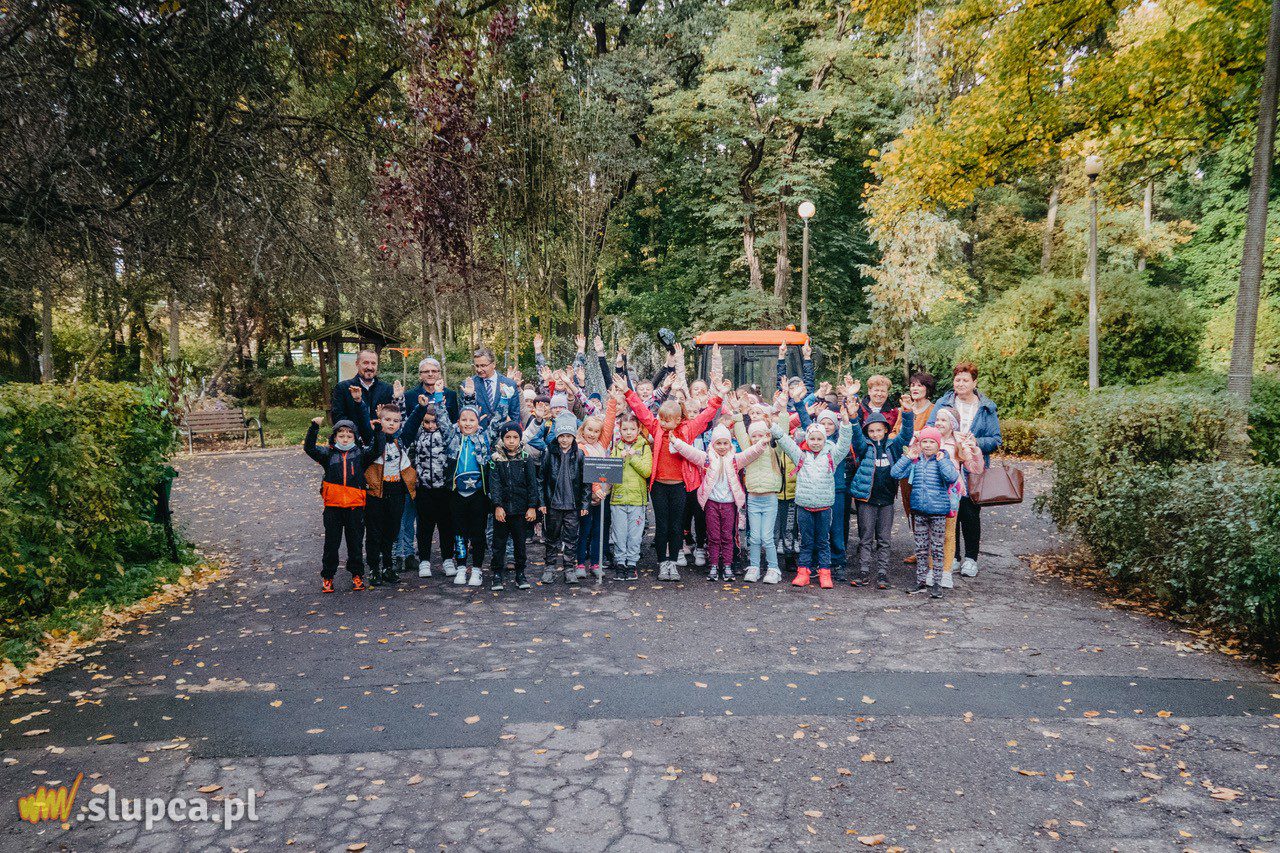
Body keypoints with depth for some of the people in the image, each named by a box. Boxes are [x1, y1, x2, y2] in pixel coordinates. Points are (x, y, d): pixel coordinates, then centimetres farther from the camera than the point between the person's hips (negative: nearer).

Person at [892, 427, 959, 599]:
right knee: (920, 548, 12)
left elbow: (952, 477, -24)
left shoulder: (943, 461, -6)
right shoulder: (915, 462, 5)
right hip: (920, 511, 4)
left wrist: (941, 459, -21)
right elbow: (896, 473, -3)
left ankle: (937, 583, 12)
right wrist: (908, 457, -6)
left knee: (937, 549, 4)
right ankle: (920, 580, 22)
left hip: (938, 511, -4)